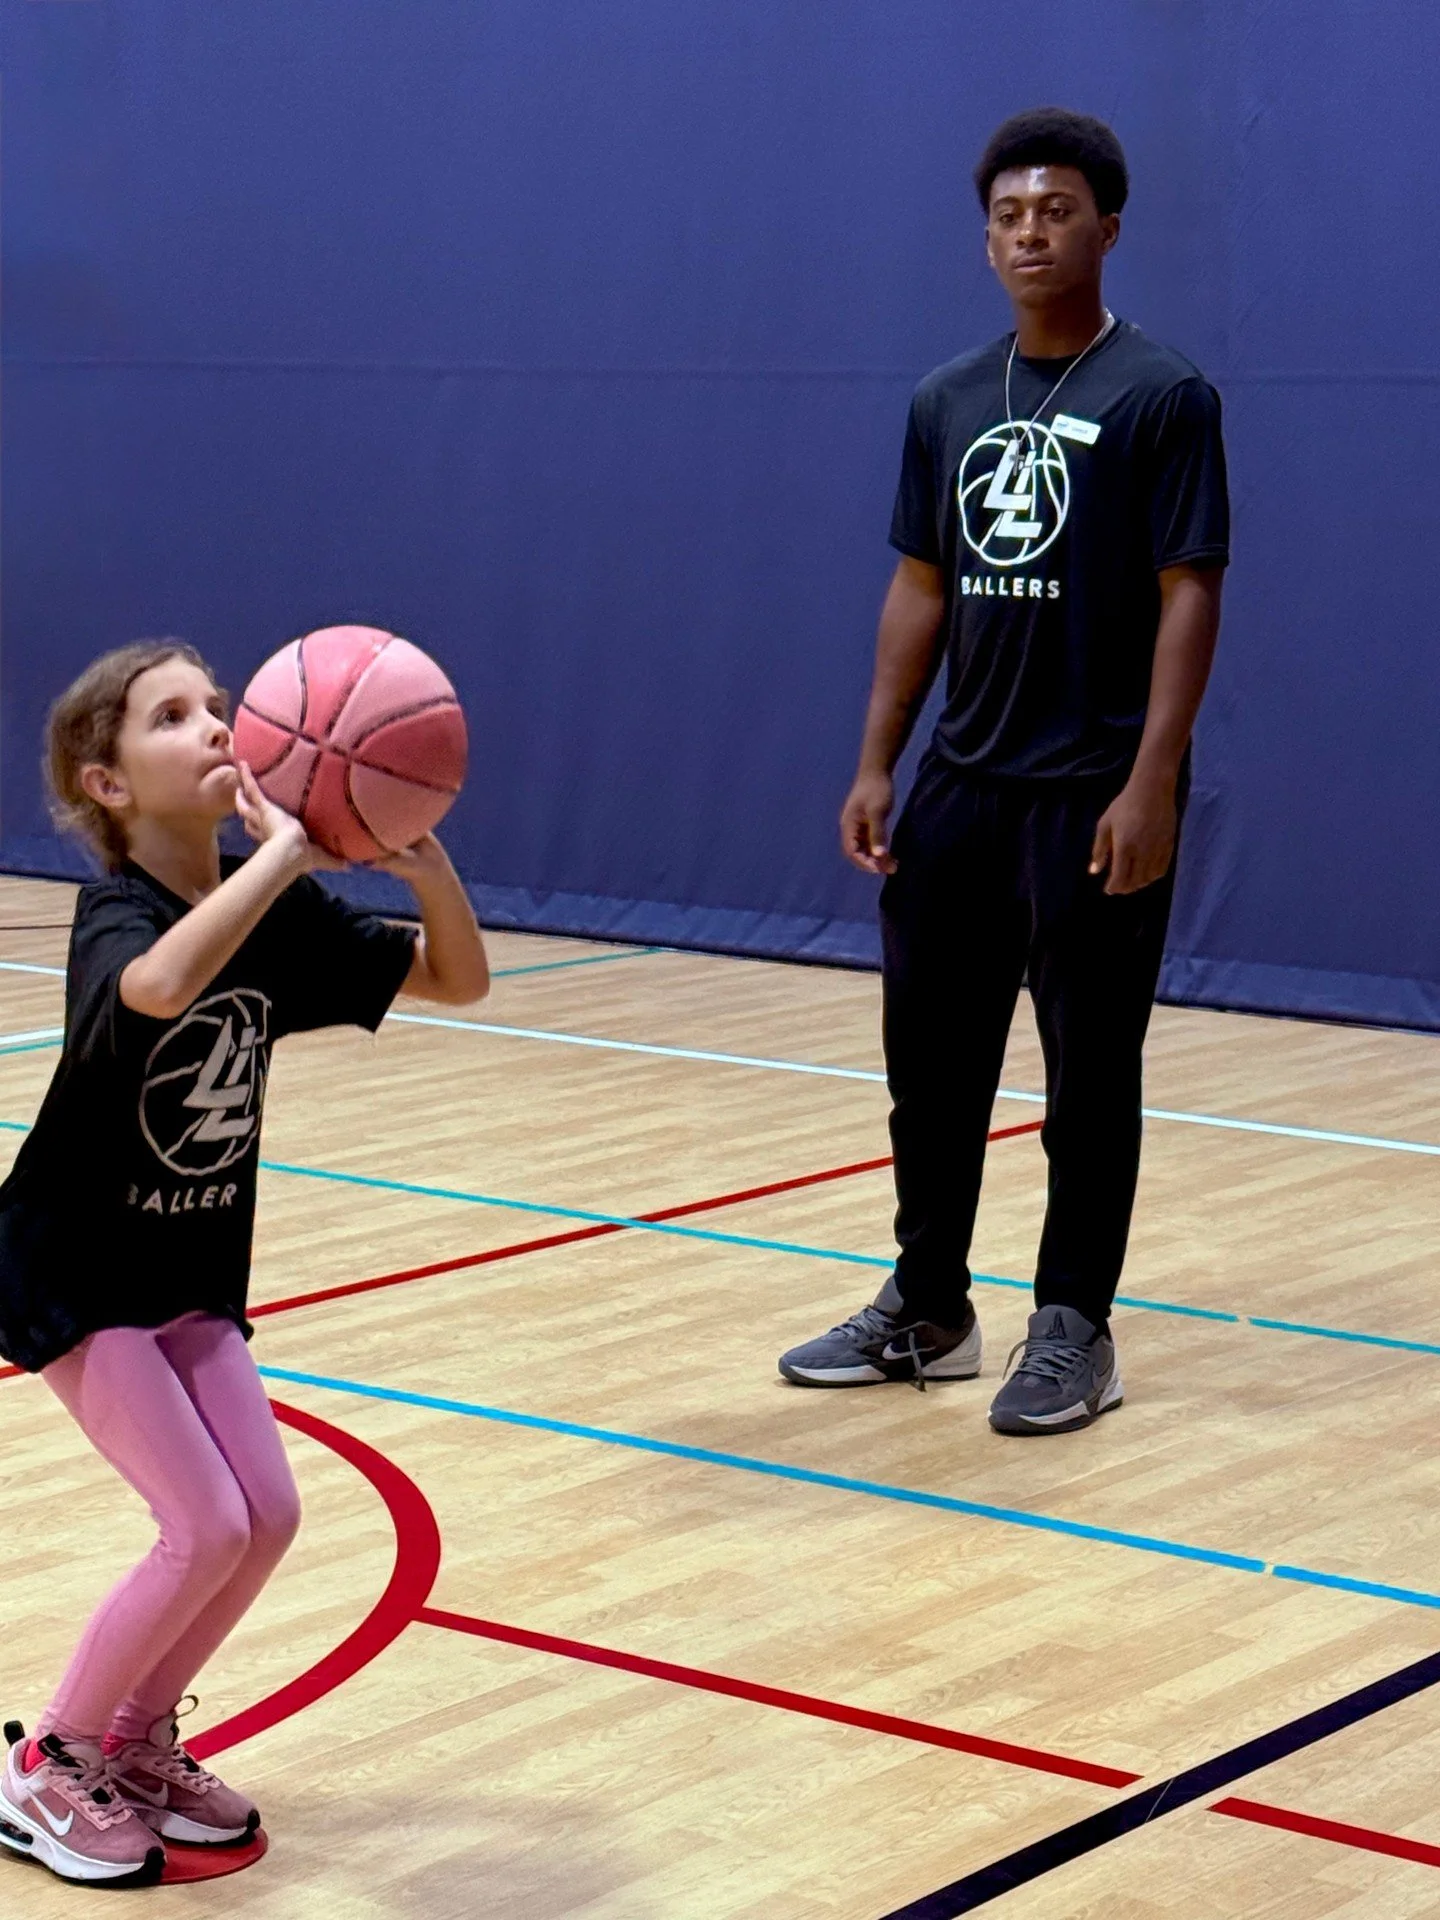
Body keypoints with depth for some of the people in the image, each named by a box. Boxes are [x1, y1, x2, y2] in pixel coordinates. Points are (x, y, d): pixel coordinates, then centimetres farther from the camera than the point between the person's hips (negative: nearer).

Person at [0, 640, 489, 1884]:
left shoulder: (278, 914, -5)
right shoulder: (117, 920, -25)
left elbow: (458, 980, -3)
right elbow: (162, 986, -52)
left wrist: (423, 858, -22)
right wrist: (287, 849, -44)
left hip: (194, 1275, 7)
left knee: (268, 1515, 0)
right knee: (207, 1527, -12)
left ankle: (137, 1740, 22)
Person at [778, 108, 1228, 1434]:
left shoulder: (1160, 397, -7)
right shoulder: (949, 402, 10)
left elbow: (1188, 594, -11)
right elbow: (922, 588, 13)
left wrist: (1150, 784, -17)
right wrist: (877, 762, 7)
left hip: (1093, 793, -6)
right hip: (960, 784, 6)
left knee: (1089, 1070, 2)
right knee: (931, 1053, 11)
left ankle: (1074, 1333, 12)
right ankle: (926, 1312, 24)